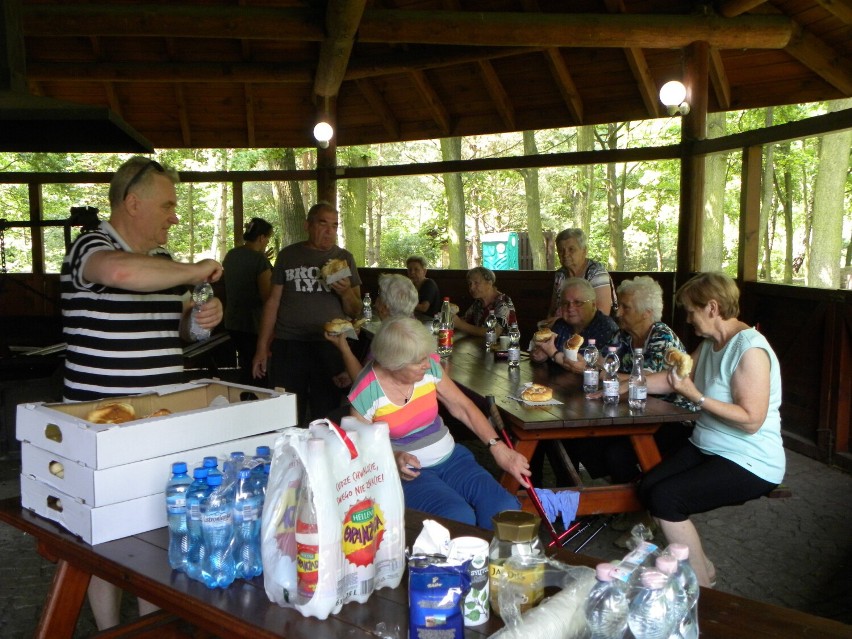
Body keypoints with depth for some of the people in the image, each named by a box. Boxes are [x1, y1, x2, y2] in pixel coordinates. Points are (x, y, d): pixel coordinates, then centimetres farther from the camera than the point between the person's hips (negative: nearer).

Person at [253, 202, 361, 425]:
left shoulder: (344, 258, 10)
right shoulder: (288, 255, 8)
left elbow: (355, 311, 9)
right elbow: (273, 301, 10)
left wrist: (346, 292, -12)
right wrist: (262, 347, 6)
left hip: (330, 346, 0)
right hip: (288, 343, 0)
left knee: (327, 417, 2)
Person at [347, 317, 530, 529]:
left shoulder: (429, 366, -3)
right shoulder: (367, 392, -16)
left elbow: (461, 406, 2)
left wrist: (498, 448, -8)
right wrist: (393, 459, -28)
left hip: (450, 457, 5)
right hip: (407, 471, -4)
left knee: (506, 509, -19)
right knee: (459, 517, -31)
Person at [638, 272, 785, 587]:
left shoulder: (749, 349, -20)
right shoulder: (710, 343, 9)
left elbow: (751, 420, -26)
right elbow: (672, 380, 16)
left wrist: (696, 397, -26)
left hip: (749, 463, -9)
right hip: (706, 448, 9)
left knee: (665, 497, -22)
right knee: (647, 487, -7)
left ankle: (701, 583, -1)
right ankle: (699, 565, 10)